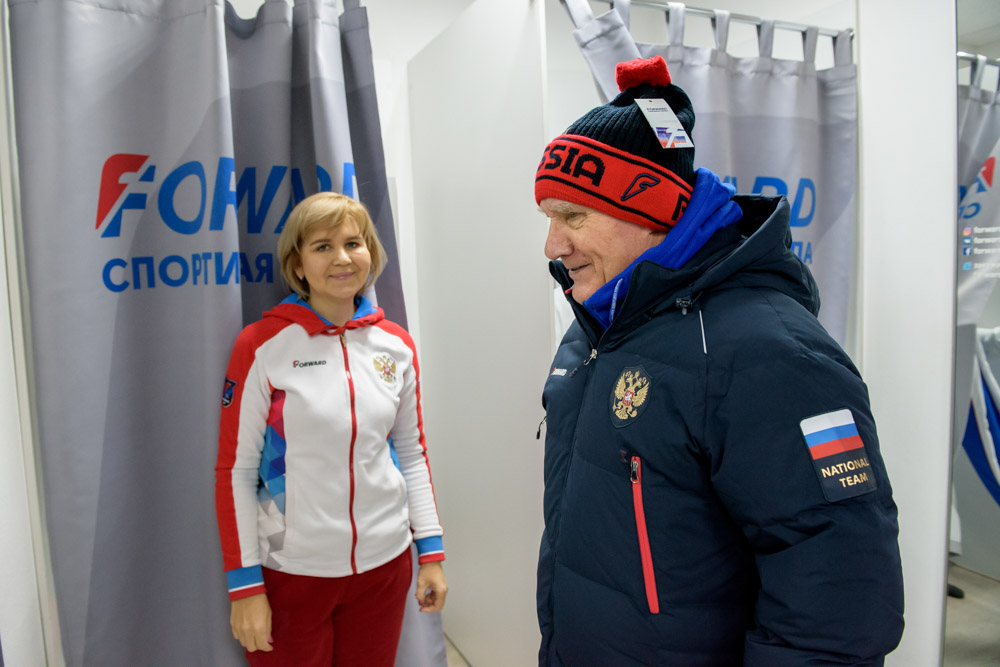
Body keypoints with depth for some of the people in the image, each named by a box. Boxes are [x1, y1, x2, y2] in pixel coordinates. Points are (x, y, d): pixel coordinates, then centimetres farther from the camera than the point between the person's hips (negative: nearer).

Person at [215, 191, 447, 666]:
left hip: (385, 566, 3)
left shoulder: (397, 345, 1)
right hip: (290, 573, -3)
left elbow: (412, 454, 8)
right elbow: (235, 470, -8)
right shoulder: (262, 346, -10)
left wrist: (430, 552, 6)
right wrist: (245, 585, -8)